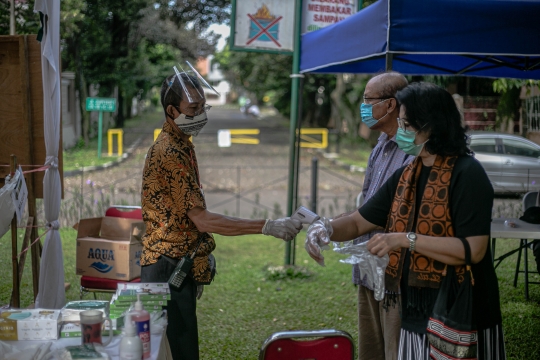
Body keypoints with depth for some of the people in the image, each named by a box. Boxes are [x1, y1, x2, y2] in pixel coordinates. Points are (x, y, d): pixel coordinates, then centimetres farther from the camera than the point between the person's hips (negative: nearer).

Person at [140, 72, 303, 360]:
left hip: (180, 264, 10)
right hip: (169, 267, -10)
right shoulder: (170, 153, -19)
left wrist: (201, 256, 15)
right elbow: (202, 219, -23)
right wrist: (267, 227, -25)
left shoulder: (182, 145, 13)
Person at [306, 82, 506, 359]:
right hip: (415, 319, 7)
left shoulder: (467, 174, -13)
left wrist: (405, 239, -23)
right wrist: (326, 229, -7)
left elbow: (473, 249, -22)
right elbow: (358, 222, 15)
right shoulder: (405, 177, 9)